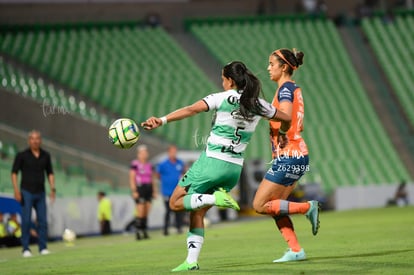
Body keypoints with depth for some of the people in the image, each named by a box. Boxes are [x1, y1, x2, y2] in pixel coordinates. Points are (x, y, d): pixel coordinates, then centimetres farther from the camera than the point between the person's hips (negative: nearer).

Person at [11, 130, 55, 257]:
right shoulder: (22, 155, -2)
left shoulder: (46, 156, 8)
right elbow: (14, 172, -2)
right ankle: (26, 249, -2)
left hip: (40, 193, 3)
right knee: (26, 220, -6)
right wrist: (16, 189, -12)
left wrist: (52, 188, 4)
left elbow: (50, 173, 16)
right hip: (26, 192, -3)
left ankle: (43, 248, 8)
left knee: (43, 221, 1)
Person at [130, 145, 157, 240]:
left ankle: (144, 232, 10)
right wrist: (134, 191, -16)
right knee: (140, 213, -11)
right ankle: (137, 232, -6)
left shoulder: (149, 165, 13)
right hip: (139, 189, -6)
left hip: (148, 189, 6)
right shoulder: (135, 164, -7)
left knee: (146, 213, 6)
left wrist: (154, 191, 12)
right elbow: (132, 179, -10)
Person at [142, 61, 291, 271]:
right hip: (235, 168, 6)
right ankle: (191, 262, 5)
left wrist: (162, 120, -27)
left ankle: (215, 198, -16)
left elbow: (192, 110, -20)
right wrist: (283, 136, 38)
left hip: (212, 162, -6)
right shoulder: (257, 105, 7)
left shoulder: (222, 98, -7)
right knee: (197, 213, 16)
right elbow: (286, 119, 18)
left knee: (176, 203, 6)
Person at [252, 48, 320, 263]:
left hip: (288, 156, -10)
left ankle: (308, 207, -5)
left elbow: (285, 117, -29)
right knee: (274, 205, 11)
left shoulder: (286, 88, -12)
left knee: (260, 205, -5)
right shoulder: (294, 89, 16)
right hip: (298, 156, 10)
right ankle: (295, 250, 7)